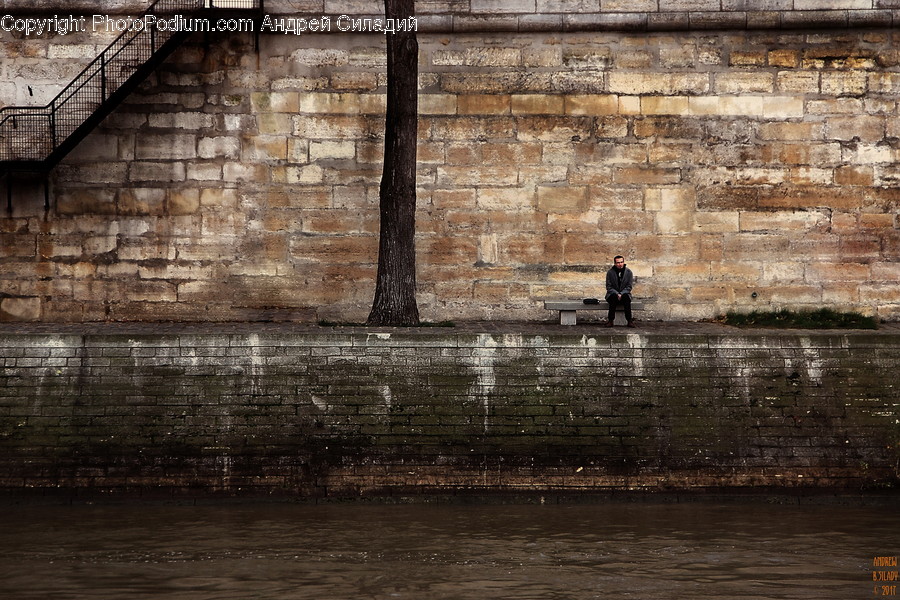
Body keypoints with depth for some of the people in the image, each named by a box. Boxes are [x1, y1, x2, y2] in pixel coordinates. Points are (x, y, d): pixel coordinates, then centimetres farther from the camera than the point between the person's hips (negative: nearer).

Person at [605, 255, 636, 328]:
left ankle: (629, 321, -33)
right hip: (613, 294, 0)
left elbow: (629, 287, -1)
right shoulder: (610, 272, -2)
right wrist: (617, 294, -17)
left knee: (626, 297, -34)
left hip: (624, 293, 1)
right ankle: (610, 320, -31)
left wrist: (621, 294, -16)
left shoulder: (629, 272, 0)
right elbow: (609, 287, -2)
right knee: (613, 297, -36)